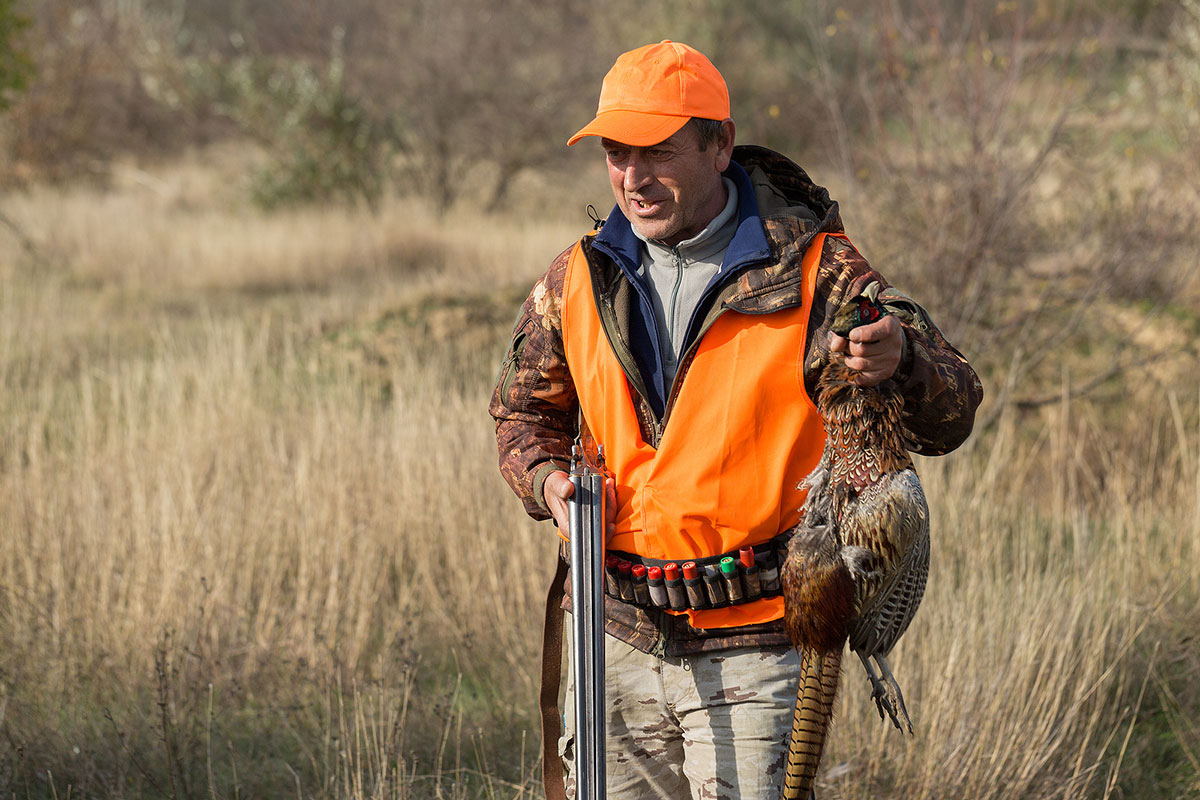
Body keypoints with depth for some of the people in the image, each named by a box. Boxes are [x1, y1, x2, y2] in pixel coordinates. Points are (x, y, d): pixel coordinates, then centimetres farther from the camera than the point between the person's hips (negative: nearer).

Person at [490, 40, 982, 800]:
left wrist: (902, 361, -32)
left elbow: (951, 416, -9)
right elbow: (525, 408, 23)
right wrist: (545, 478, 1)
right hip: (618, 641, 4)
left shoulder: (813, 272, -7)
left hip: (749, 653, -4)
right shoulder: (580, 279, 6)